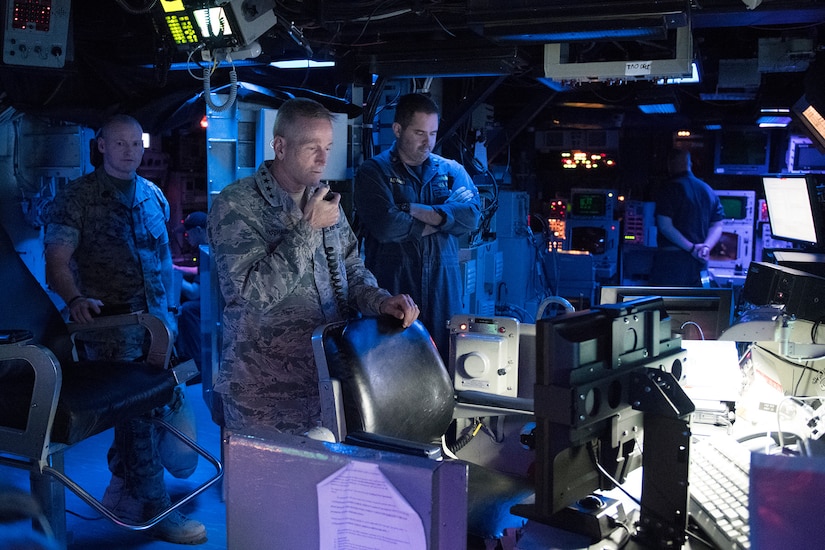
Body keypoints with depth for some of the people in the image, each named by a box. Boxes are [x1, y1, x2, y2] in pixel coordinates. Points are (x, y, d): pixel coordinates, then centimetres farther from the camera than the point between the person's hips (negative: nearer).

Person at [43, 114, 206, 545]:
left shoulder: (153, 196, 13)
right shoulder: (76, 197, -3)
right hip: (110, 325, -6)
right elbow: (57, 263, -10)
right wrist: (75, 299, -29)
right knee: (138, 412, -7)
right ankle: (152, 508, 6)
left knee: (167, 405, 6)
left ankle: (123, 488, 27)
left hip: (155, 322, 6)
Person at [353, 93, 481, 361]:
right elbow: (385, 226, -14)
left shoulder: (452, 171, 14)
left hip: (443, 289, 3)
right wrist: (440, 220, -4)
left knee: (445, 360, 5)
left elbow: (471, 215, -4)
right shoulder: (374, 172, 3)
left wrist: (418, 211, -13)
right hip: (392, 290, -3)